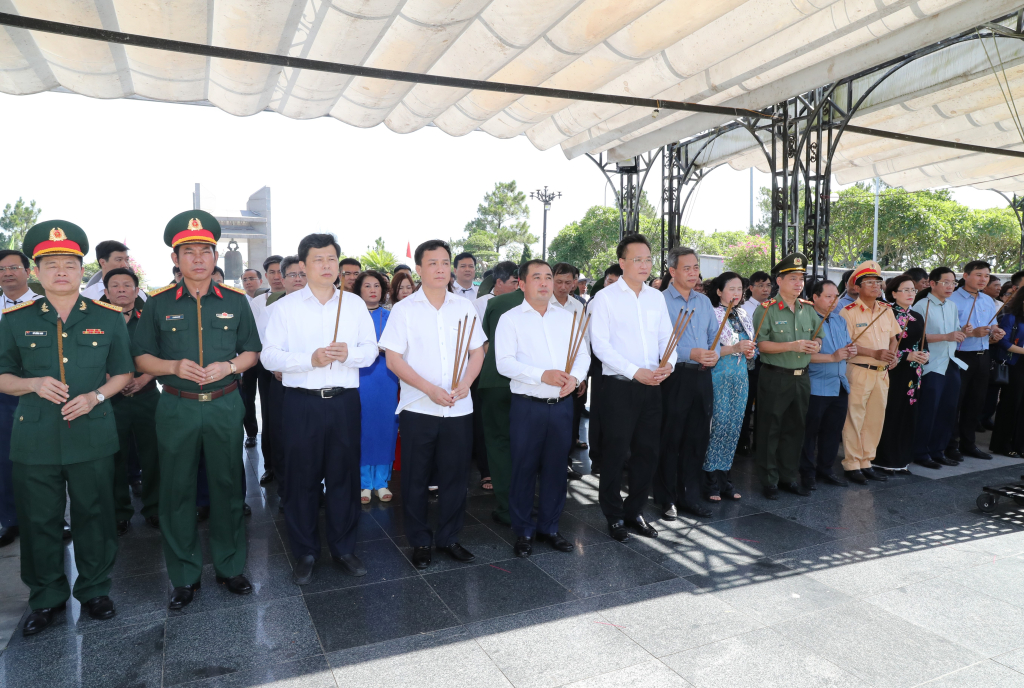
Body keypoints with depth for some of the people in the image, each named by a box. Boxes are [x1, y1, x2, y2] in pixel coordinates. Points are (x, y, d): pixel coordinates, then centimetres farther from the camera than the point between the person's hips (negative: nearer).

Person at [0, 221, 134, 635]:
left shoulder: (108, 318, 4)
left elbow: (123, 373, 8)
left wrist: (96, 396, -10)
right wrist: (35, 384, -12)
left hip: (93, 434, 0)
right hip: (34, 435, 1)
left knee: (95, 515, 8)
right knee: (39, 520, 9)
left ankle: (94, 589, 27)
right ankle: (46, 597, 28)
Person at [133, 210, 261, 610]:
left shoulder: (235, 301, 4)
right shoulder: (159, 304, 2)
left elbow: (252, 352, 7)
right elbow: (142, 358, 4)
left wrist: (229, 366, -13)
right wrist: (174, 366, -14)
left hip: (225, 407, 0)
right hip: (176, 408, 0)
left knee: (228, 487, 8)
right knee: (177, 491, 6)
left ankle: (230, 566, 25)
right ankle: (184, 576, 23)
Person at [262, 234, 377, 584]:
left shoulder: (355, 305, 9)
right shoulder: (284, 307, 2)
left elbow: (371, 350, 6)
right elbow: (269, 356, -4)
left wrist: (348, 353, -15)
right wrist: (309, 359, -17)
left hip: (345, 401, 2)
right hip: (302, 403, -1)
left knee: (344, 476, 8)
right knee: (302, 479, 6)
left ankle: (343, 548, 24)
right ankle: (305, 554, 22)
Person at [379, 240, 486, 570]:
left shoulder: (464, 307, 8)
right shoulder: (404, 309, -1)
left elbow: (477, 351, 10)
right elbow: (393, 358, -6)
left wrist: (466, 382, -9)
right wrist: (430, 389, -15)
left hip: (459, 409, 2)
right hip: (418, 408, -2)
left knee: (455, 476, 9)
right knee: (416, 478, 7)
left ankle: (449, 537, 26)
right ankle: (420, 542, 23)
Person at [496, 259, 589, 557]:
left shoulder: (567, 317, 12)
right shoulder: (510, 319, -1)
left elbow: (583, 354, 9)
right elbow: (504, 362, -11)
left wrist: (575, 377, -12)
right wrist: (542, 375, -21)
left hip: (562, 405, 4)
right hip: (528, 406, -4)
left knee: (555, 468, 12)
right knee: (524, 469, 5)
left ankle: (549, 527, 28)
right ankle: (523, 532, 20)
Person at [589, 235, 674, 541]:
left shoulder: (656, 297, 11)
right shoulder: (605, 297, -5)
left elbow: (666, 337, 12)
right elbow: (600, 344, -12)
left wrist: (668, 363, -10)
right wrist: (636, 372, -18)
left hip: (652, 386, 5)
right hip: (620, 386, -5)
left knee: (647, 452, 11)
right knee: (615, 453, 3)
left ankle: (634, 512, 27)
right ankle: (614, 517, 18)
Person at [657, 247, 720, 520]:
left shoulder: (704, 301, 15)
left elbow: (715, 335, 17)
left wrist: (714, 353, -4)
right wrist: (690, 354, -21)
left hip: (702, 376, 6)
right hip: (674, 377, -6)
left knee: (697, 438, 11)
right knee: (669, 439, 1)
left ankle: (689, 495, 24)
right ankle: (666, 499, 13)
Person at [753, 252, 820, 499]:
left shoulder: (808, 309, 11)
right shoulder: (766, 309, -9)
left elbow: (818, 336, 20)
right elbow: (761, 344, -16)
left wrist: (816, 344, -3)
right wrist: (792, 346, -22)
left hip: (801, 377, 6)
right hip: (775, 377, -6)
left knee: (795, 429, 13)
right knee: (770, 430, 1)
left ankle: (789, 477, 25)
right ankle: (769, 481, 12)